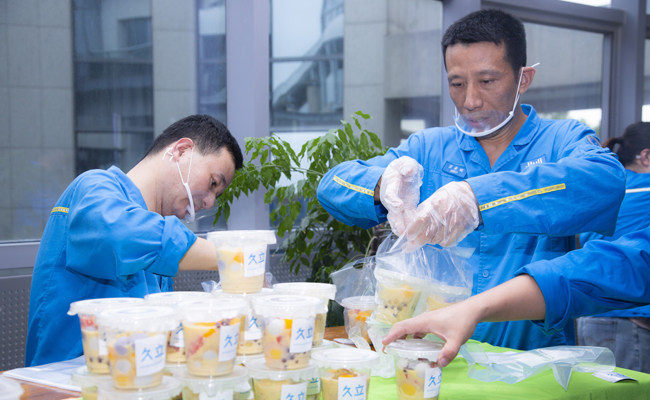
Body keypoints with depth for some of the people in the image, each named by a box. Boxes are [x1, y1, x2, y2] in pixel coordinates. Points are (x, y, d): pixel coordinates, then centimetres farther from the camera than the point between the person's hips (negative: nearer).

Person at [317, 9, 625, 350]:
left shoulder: (562, 140, 4)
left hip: (532, 357, -2)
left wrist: (479, 198, -31)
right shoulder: (427, 148, 14)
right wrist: (383, 184, -17)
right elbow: (333, 184, 6)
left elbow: (607, 180, -19)